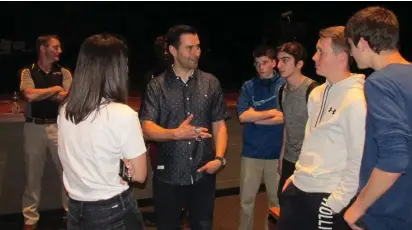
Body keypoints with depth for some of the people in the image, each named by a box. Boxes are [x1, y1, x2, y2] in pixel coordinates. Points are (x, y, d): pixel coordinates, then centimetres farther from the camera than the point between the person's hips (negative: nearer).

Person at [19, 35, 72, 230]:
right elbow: (30, 95, -16)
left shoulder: (63, 72, 7)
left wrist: (40, 93, -8)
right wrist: (55, 89, -6)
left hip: (58, 126, 1)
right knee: (33, 173, 9)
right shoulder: (28, 72, 1)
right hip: (34, 127, -1)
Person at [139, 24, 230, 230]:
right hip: (168, 175, -2)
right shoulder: (157, 86, -5)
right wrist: (175, 133, -30)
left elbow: (219, 124, 5)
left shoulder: (211, 83, 2)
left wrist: (219, 158, -9)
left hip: (203, 173, 2)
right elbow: (147, 129, -13)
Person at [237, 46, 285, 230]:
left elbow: (286, 117, -11)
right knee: (246, 199, 10)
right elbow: (243, 116, -9)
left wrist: (256, 118, -9)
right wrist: (272, 112, -9)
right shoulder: (248, 86, 3)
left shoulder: (284, 85, -1)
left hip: (276, 152, -1)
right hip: (251, 152, 1)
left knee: (276, 198, 12)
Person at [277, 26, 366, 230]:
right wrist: (297, 175, 15)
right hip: (298, 189, 7)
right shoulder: (317, 93, 7)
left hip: (326, 198, -7)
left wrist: (336, 203, -15)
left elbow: (358, 161, -17)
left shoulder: (355, 100, -17)